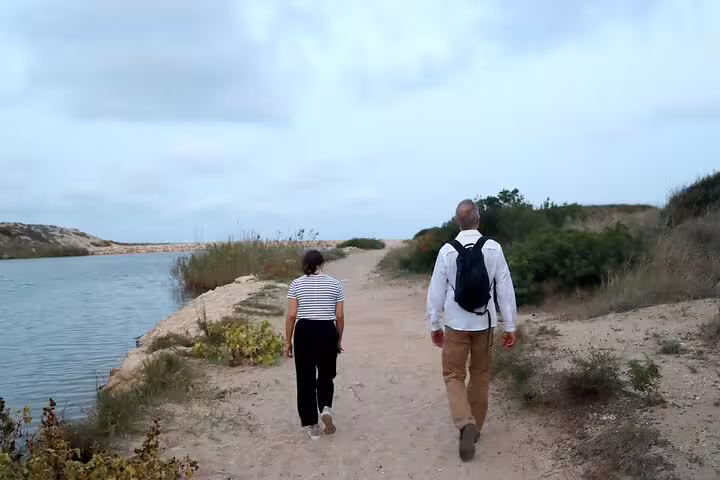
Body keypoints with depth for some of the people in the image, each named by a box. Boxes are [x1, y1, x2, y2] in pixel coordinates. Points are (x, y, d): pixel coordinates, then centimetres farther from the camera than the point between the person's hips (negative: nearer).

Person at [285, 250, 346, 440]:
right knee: (326, 376, 19)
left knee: (306, 379, 9)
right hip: (327, 332, 1)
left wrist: (288, 341, 4)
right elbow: (340, 316, 2)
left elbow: (291, 315, -5)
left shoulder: (296, 284, -2)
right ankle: (326, 409, -6)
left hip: (304, 333, -1)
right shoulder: (335, 284, 1)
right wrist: (339, 339, 14)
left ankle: (312, 426, 13)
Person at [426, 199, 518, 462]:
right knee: (480, 377, 16)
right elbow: (505, 288, -5)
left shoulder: (447, 250, -8)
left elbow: (436, 290, -3)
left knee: (453, 375, 8)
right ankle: (475, 427, 27)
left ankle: (466, 424, -13)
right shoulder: (493, 248, -8)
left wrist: (434, 325, 9)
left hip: (456, 324, -1)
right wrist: (510, 326, 3)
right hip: (484, 323, 2)